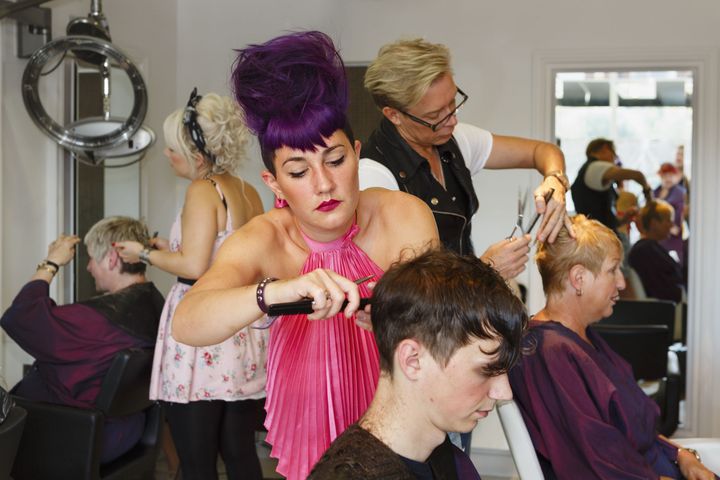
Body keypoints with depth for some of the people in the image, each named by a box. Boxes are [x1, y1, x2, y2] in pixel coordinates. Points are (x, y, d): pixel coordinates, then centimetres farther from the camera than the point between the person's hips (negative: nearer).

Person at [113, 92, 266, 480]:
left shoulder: (202, 190, -11)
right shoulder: (249, 193, 12)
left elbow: (194, 266, -19)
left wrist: (145, 254, -3)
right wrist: (169, 249, 24)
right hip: (244, 335, 8)